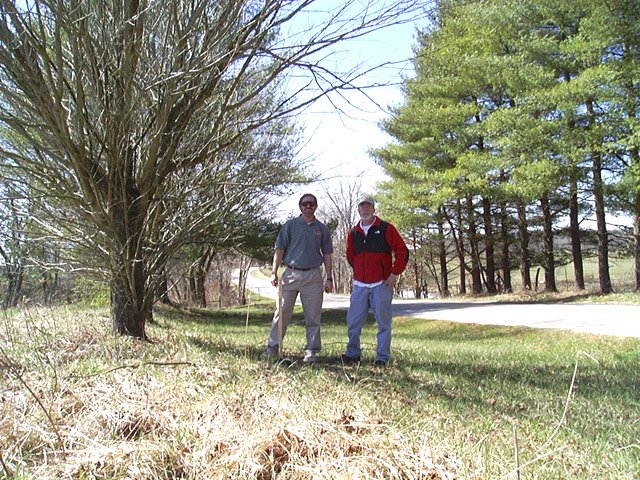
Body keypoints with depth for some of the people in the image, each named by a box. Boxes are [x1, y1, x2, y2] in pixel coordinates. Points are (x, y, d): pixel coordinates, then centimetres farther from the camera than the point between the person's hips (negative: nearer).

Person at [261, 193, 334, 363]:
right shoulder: (290, 225, 6)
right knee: (282, 312, 0)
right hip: (291, 273, -1)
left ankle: (311, 350, 10)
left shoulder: (322, 229, 11)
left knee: (313, 316, 3)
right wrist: (274, 272, -5)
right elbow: (280, 249, 4)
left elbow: (327, 255, 11)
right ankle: (273, 346, 7)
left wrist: (329, 278, 4)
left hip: (313, 276, 1)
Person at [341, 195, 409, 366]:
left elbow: (403, 252, -3)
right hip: (360, 285, 4)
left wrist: (395, 273, -7)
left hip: (382, 284, -4)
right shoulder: (353, 233, 9)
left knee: (383, 322, 1)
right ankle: (353, 353, 15)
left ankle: (382, 357, 9)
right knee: (353, 321, 4)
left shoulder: (386, 229, -3)